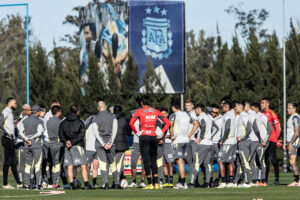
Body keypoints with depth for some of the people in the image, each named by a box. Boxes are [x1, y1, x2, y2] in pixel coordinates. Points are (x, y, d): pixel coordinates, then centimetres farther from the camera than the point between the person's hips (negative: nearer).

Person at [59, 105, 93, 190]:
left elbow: (61, 134, 6)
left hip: (67, 147, 4)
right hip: (78, 145, -4)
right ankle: (86, 184, -8)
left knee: (69, 166, 6)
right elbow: (81, 135, -12)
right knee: (83, 166, -3)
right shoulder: (80, 122, -4)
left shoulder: (63, 122, 9)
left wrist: (66, 142, -4)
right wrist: (72, 142, -12)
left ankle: (71, 184, 2)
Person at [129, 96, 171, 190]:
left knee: (146, 160, -3)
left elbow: (131, 123, -15)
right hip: (153, 136, 3)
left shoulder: (139, 112, -1)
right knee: (154, 160, 12)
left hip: (144, 136, -3)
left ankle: (150, 184, -7)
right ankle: (156, 183, 9)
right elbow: (167, 122, 9)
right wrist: (162, 133, 9)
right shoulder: (155, 111, 9)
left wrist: (136, 132, -3)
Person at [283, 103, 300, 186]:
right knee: (292, 161, 8)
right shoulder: (292, 117, 20)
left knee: (292, 161, -13)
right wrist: (286, 143, 22)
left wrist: (290, 143, -23)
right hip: (290, 142, 10)